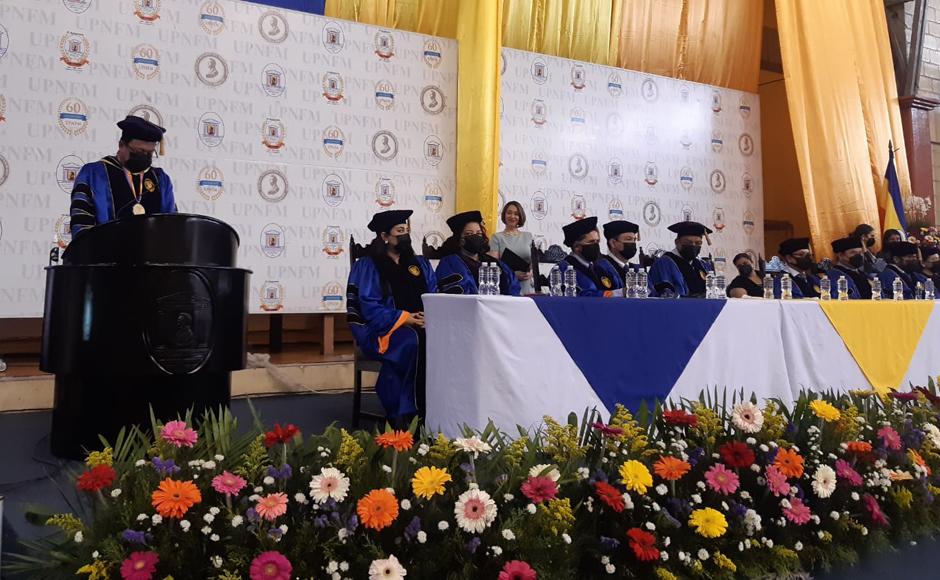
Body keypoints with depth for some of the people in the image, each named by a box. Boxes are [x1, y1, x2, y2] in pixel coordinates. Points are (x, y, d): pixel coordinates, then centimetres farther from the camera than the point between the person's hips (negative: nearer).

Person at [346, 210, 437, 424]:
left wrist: (429, 315, -9)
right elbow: (369, 307, -7)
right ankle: (403, 414, -28)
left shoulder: (420, 264, 19)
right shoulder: (368, 265, 3)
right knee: (412, 342, -36)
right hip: (382, 330, -4)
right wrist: (404, 318, -16)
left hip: (420, 326, 4)